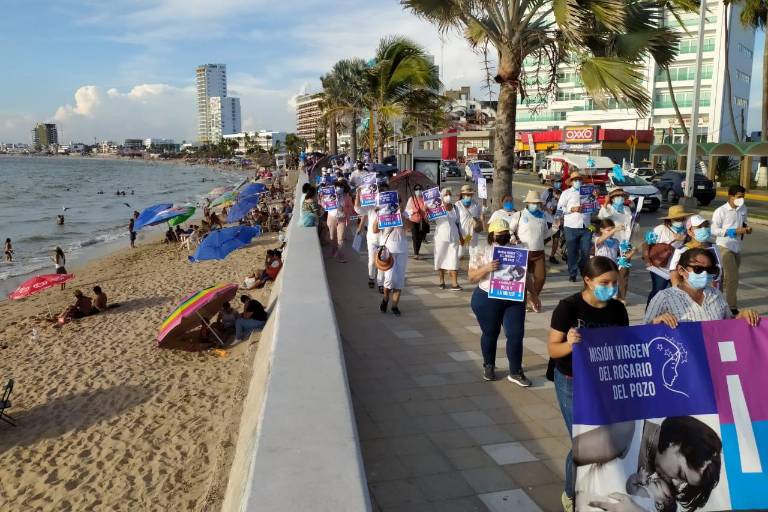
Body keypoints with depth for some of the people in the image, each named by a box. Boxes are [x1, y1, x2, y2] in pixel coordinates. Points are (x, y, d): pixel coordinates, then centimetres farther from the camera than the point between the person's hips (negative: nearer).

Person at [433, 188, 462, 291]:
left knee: (453, 260, -4)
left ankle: (454, 283, -7)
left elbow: (458, 223, 15)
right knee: (441, 259, 5)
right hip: (441, 237, -2)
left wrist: (461, 237, 14)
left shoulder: (455, 208, 9)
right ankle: (442, 281, 17)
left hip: (453, 238, 2)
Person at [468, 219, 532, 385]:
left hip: (514, 300, 2)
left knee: (516, 334, -1)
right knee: (490, 334, 11)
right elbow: (472, 277, -7)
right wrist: (486, 268, -24)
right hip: (487, 300, -2)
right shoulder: (481, 251, -4)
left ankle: (515, 372, 11)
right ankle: (489, 366, 32)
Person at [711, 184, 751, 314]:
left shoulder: (743, 209, 6)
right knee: (733, 278, -10)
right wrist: (734, 231, -21)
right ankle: (732, 307, -2)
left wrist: (746, 228, -2)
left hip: (737, 247, 7)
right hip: (725, 247, -7)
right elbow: (713, 230, -14)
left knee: (727, 277, 15)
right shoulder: (720, 211, -14)